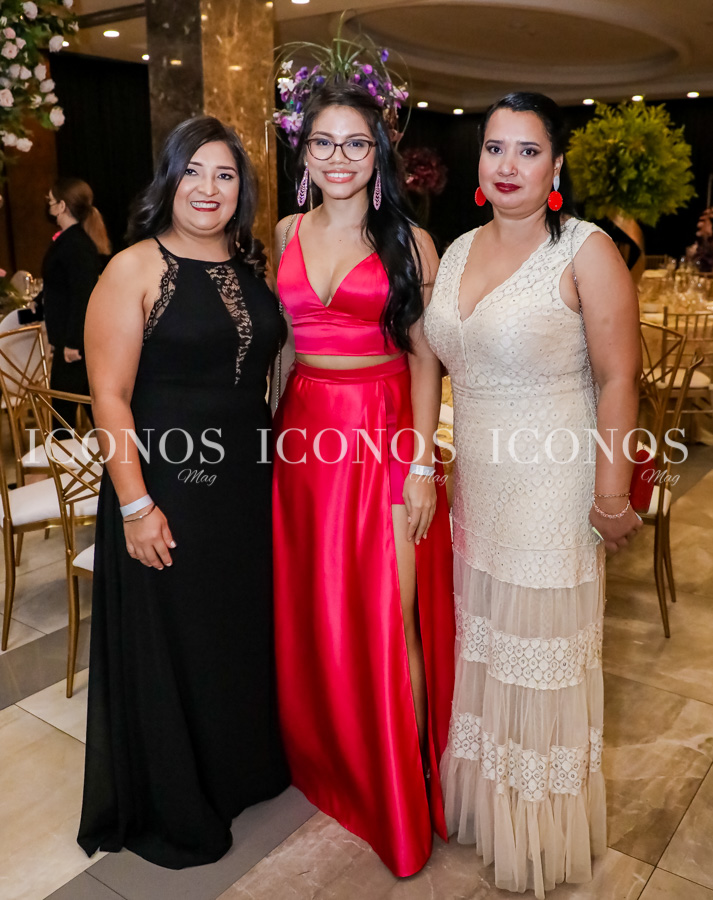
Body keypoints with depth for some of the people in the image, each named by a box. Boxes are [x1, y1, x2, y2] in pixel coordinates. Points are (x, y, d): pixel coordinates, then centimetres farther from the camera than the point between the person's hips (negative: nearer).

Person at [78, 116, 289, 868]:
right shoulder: (136, 269, -10)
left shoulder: (253, 264, 7)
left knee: (248, 630, 19)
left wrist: (274, 454, 7)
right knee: (169, 645, 9)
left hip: (248, 484, 6)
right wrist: (135, 506, -16)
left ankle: (245, 769, 45)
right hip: (168, 487, -6)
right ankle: (172, 812, 32)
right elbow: (109, 396, -13)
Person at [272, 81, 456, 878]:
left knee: (387, 621, -2)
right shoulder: (286, 234, 10)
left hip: (384, 437, -3)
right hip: (301, 433, 4)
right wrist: (270, 431, 4)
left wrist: (423, 464, -11)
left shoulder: (409, 241, 0)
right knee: (309, 616, 13)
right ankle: (324, 763, 36)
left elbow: (425, 359, -4)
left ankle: (401, 795, 19)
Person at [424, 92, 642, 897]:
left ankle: (541, 834, 34)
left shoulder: (587, 251, -11)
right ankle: (482, 801, 42)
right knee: (480, 643, 18)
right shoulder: (458, 251, 8)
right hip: (475, 481, 6)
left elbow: (618, 379, -13)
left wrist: (612, 494, -16)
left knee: (540, 657, 9)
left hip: (552, 485, -6)